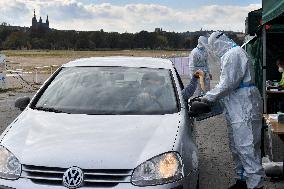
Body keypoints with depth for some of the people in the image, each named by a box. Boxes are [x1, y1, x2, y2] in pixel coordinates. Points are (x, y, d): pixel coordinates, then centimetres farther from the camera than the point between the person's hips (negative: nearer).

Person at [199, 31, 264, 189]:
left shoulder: (233, 54, -14)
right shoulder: (233, 54, 20)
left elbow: (228, 84, -20)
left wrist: (209, 97, -9)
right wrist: (211, 96, 14)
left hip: (244, 111, -11)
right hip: (237, 111, 11)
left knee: (247, 149, -9)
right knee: (237, 147, 17)